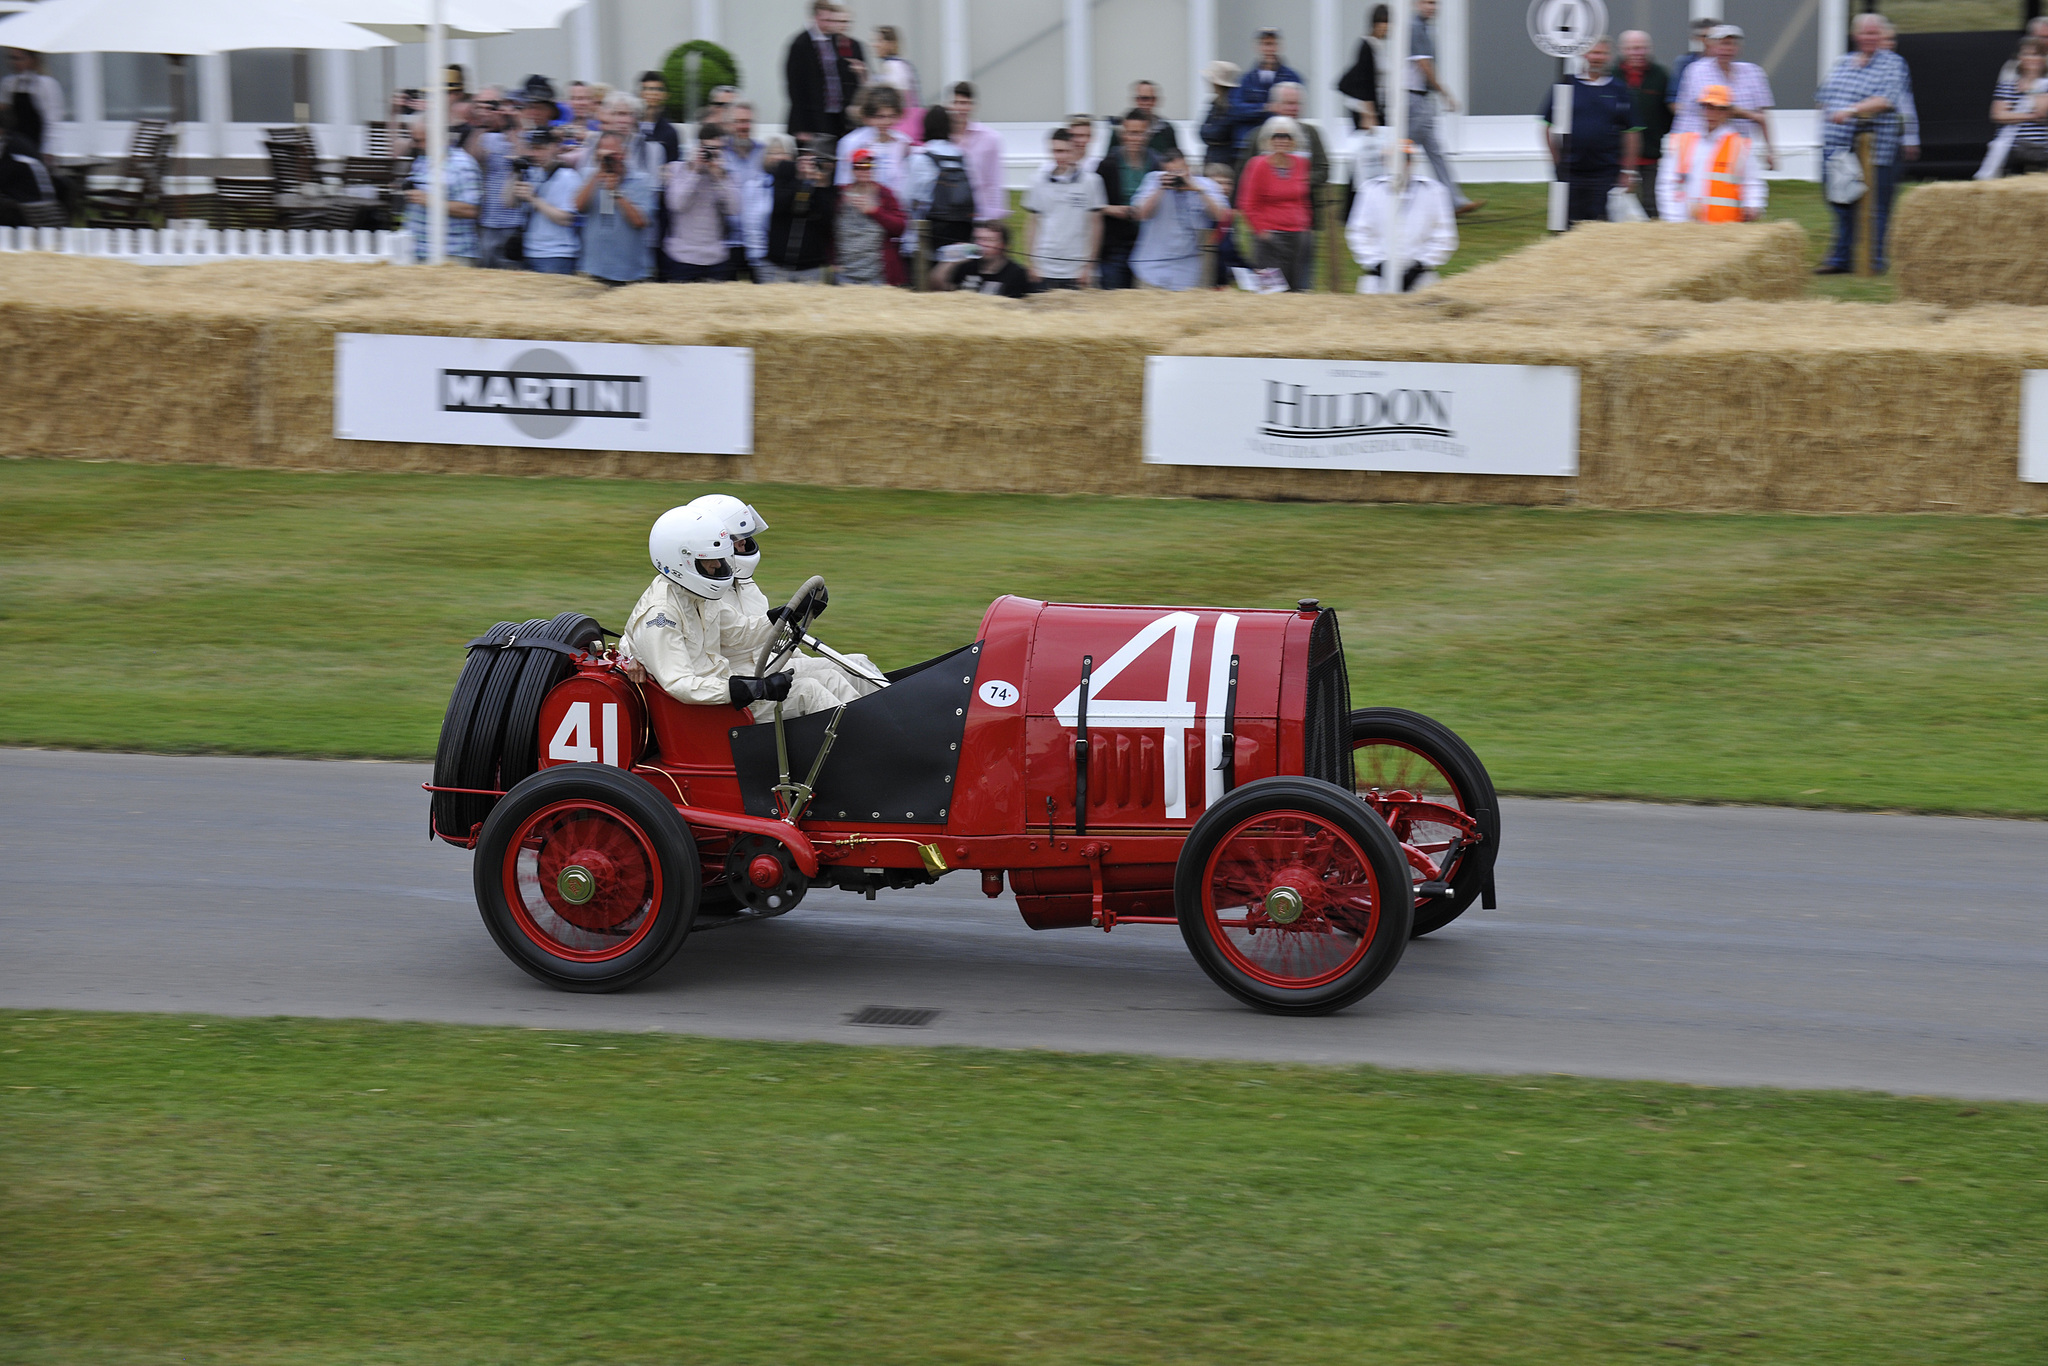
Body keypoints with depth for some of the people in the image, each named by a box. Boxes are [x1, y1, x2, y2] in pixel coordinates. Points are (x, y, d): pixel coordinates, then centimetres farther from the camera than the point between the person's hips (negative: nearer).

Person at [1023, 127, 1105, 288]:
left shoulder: (1090, 182, 0)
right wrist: (1031, 262, 4)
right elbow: (1032, 223, 9)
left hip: (1076, 270, -1)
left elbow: (1095, 224, 3)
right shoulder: (1040, 183, 5)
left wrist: (1089, 265, 0)